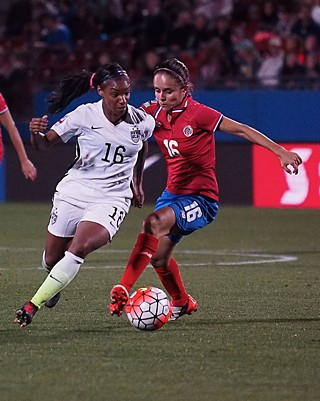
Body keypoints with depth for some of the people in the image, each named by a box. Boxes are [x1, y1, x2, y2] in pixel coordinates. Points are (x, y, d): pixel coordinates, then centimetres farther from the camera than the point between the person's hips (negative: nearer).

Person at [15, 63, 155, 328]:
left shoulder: (141, 121, -5)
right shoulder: (84, 116, -10)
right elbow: (45, 144, -4)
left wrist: (137, 184, 26)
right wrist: (36, 133, -27)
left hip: (112, 199, -1)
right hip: (74, 192, 1)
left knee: (78, 249, -26)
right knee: (51, 260, 10)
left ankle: (33, 305, -19)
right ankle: (56, 285, 49)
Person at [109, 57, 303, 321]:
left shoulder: (197, 114, -16)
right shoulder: (153, 113, 1)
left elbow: (241, 130, -14)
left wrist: (280, 151, -17)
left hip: (201, 198, -8)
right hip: (173, 194, 8)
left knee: (155, 222, -34)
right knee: (158, 257, 12)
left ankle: (123, 291, -40)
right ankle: (182, 303, 42)